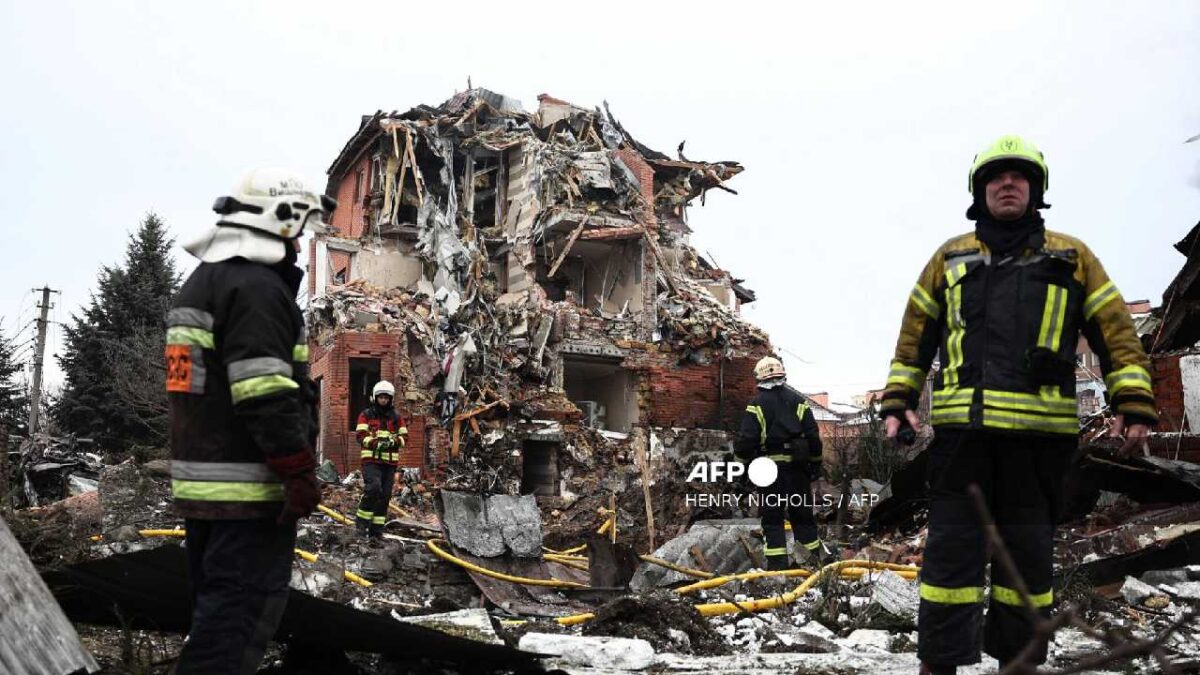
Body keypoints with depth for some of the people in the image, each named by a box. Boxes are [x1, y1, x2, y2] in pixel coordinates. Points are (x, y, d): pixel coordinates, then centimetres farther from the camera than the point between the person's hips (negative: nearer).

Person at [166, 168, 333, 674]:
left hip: (198, 483, 10)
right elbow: (267, 397, -23)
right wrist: (300, 473, -20)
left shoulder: (202, 282, 18)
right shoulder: (257, 287, -15)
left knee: (216, 608, 19)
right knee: (240, 613, -6)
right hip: (248, 487, -10)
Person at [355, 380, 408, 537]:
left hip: (390, 461, 4)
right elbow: (361, 436, -4)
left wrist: (395, 440, -12)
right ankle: (362, 519, -6)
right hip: (371, 460, -4)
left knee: (385, 495, 4)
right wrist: (375, 442, -21)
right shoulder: (366, 415, 4)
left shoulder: (396, 417, 13)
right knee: (373, 488, -23)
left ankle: (377, 527, 13)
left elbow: (403, 437, 11)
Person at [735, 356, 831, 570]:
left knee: (772, 516, 2)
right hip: (797, 466, 4)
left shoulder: (758, 403, -5)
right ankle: (816, 553, 21)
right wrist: (815, 462, 14)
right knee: (802, 512, 15)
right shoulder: (798, 400, 6)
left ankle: (777, 561, -1)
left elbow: (747, 438, -11)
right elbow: (813, 434, 5)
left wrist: (741, 461, 2)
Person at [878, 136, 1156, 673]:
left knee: (1027, 548, 8)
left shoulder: (1071, 256, 14)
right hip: (962, 424, 0)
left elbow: (1116, 331, 10)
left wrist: (1133, 402, -1)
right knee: (952, 545, -1)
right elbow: (915, 336, 15)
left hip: (1038, 427, 0)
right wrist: (897, 401, 7)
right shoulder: (951, 258, 15)